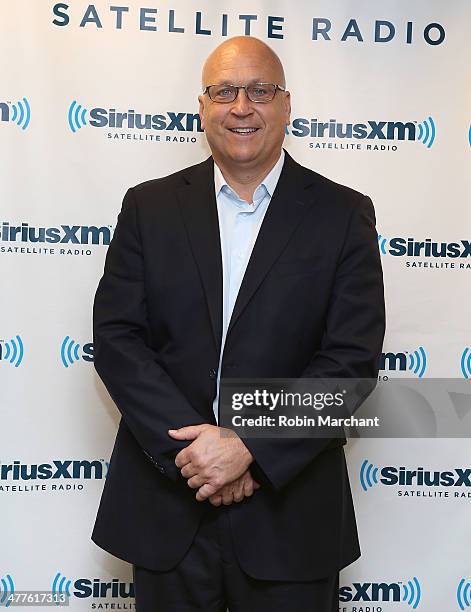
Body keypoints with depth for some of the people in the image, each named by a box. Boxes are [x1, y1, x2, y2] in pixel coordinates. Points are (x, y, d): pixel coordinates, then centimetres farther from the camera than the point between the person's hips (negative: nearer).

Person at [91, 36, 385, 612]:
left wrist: (250, 447, -17)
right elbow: (115, 336, -4)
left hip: (289, 510, -1)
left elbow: (353, 356, -8)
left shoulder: (343, 214, -2)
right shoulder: (150, 206, 3)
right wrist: (188, 445, -14)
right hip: (166, 507, 2)